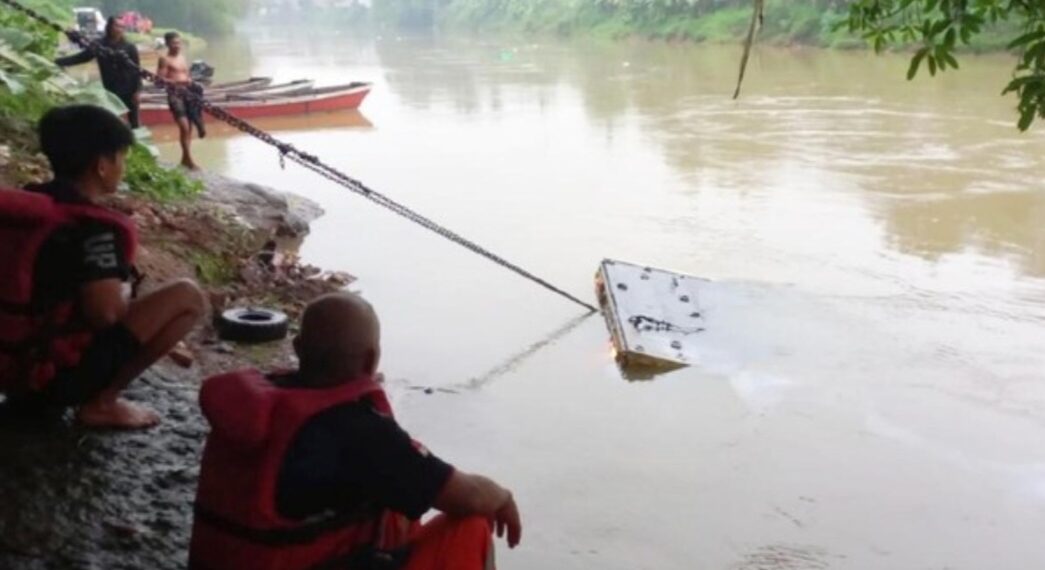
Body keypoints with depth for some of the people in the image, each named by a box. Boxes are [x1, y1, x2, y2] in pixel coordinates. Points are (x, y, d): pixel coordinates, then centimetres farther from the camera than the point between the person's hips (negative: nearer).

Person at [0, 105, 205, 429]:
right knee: (187, 297, -8)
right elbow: (105, 314, -24)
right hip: (59, 375, -9)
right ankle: (101, 404, -5)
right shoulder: (93, 227, -18)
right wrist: (125, 292, -2)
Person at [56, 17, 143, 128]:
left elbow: (137, 70, -3)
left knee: (134, 124, 3)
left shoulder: (129, 47, -2)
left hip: (129, 93, -2)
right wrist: (56, 62, -5)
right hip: (110, 93, 2)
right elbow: (80, 58, 4)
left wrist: (137, 91, -12)